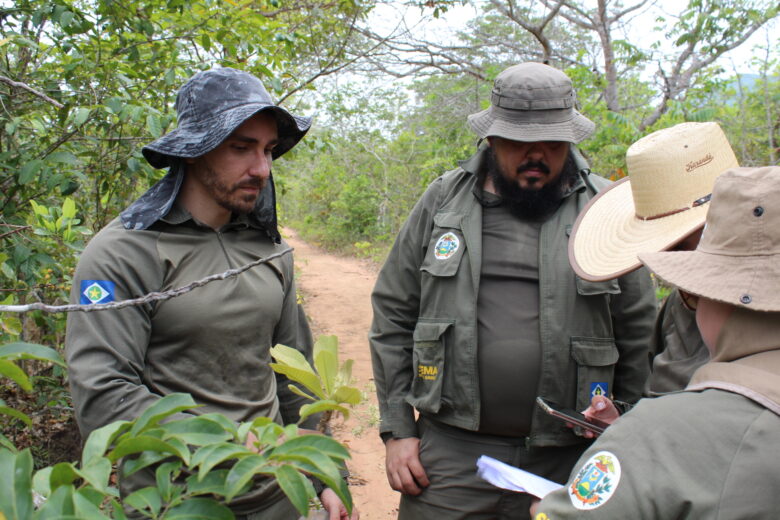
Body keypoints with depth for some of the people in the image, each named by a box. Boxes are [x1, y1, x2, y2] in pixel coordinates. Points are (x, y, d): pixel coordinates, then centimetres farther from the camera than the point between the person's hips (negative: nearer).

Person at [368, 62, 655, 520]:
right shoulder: (443, 201, 2)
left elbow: (637, 338, 2)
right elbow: (393, 314, 4)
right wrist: (397, 429, 2)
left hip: (566, 461, 0)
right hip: (450, 452, 1)